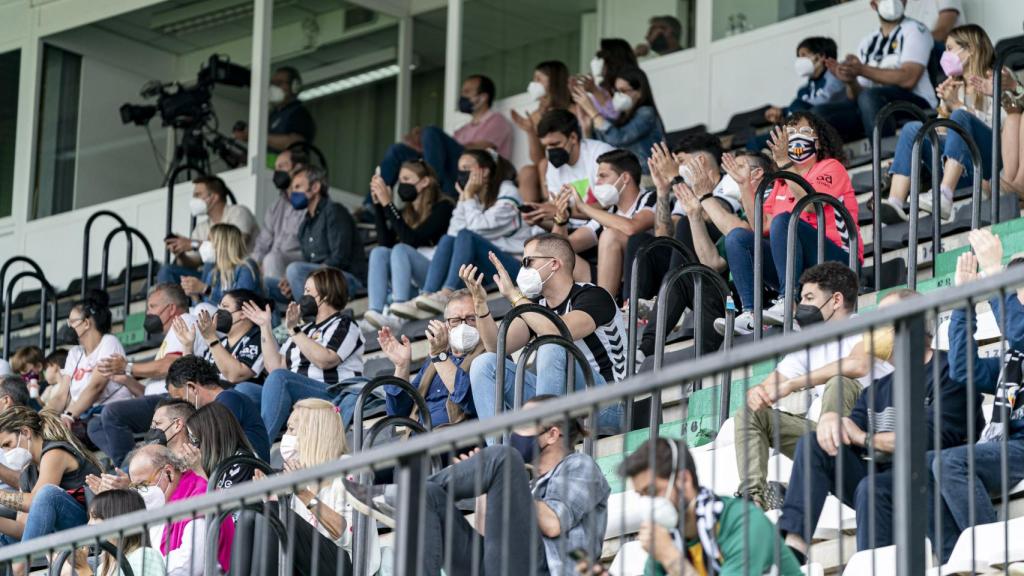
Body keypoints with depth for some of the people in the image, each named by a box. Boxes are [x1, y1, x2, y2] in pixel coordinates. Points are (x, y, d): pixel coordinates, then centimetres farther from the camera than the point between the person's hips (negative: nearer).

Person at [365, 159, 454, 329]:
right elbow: (384, 242, 3)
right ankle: (377, 312, -37)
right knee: (379, 252, -16)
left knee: (401, 249, -26)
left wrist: (388, 204, -15)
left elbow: (412, 239, -16)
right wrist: (378, 204, 0)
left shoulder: (442, 207, -3)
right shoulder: (406, 212, 15)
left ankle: (402, 304, -49)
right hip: (413, 283, 6)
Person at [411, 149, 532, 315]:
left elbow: (480, 228, -15)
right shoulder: (474, 198, 17)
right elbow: (454, 233, 2)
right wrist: (463, 199, 0)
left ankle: (446, 296, -44)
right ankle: (425, 296, -33)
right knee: (447, 239, -15)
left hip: (513, 265, -6)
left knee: (466, 236, -27)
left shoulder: (506, 192, -2)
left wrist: (469, 197, -5)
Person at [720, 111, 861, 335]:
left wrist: (786, 163, -21)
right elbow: (761, 226, 11)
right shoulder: (782, 181, 22)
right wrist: (744, 185, 7)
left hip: (837, 263, -7)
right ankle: (750, 314, -28)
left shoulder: (830, 168, 3)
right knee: (736, 237, -9)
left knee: (783, 220, -29)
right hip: (796, 270, 7)